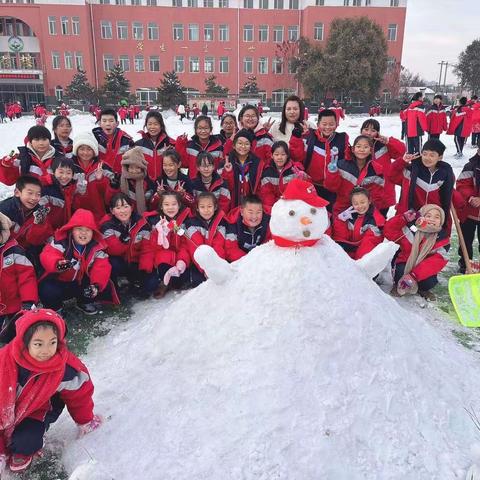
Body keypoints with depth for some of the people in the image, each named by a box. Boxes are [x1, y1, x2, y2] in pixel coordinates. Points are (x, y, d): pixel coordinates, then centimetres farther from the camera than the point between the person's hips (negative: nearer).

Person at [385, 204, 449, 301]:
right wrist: (404, 218, -33)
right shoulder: (410, 229, -14)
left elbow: (436, 261, -23)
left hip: (424, 270, 1)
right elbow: (389, 230, -18)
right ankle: (399, 285, 6)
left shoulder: (442, 238, -13)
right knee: (400, 273, -32)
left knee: (430, 282, -27)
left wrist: (414, 275, -35)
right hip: (404, 264, -1)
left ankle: (422, 289, 12)